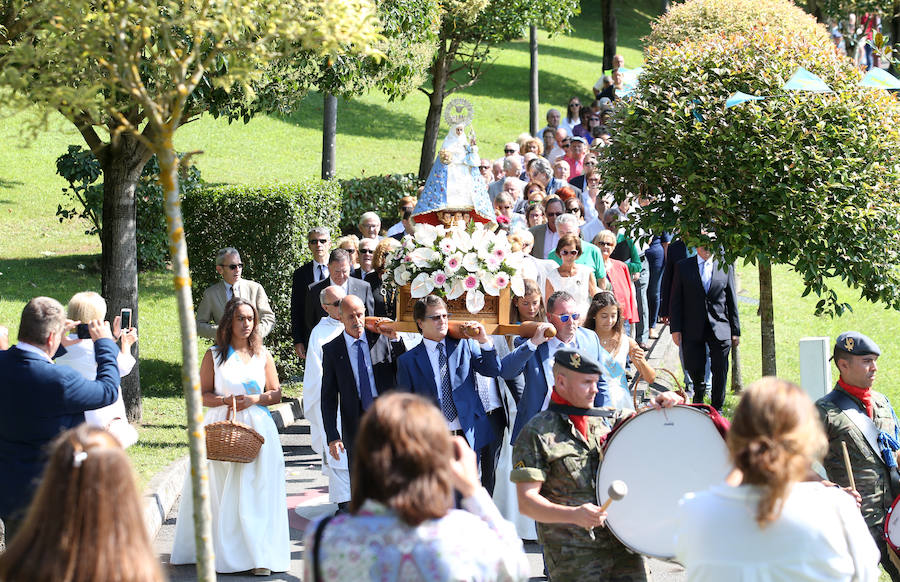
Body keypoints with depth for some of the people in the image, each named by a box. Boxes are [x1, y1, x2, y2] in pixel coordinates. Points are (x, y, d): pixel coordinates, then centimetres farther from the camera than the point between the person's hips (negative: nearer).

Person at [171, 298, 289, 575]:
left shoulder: (262, 355, 10)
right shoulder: (214, 355, 4)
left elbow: (276, 394, 11)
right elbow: (202, 395, 4)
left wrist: (254, 399, -8)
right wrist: (227, 400, -14)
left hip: (257, 428, 1)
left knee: (256, 493, -4)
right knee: (222, 494, -2)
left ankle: (260, 556, -5)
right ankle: (222, 552, 6)